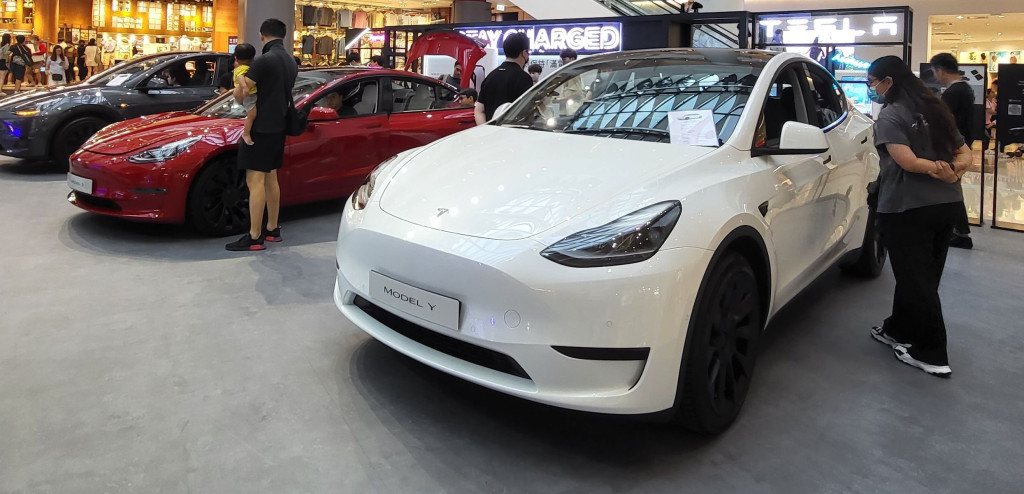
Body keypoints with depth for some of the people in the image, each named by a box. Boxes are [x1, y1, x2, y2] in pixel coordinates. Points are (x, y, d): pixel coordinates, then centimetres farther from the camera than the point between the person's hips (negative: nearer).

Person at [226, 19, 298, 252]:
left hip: (261, 127, -9)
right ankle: (272, 229, 23)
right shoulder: (291, 62, 11)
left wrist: (239, 90, 6)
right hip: (278, 127, 9)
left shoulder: (264, 61, -15)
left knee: (255, 180, -7)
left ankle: (254, 238, -5)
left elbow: (239, 94, -16)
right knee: (270, 178, 16)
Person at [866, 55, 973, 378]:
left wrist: (936, 170, -7)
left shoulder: (891, 115, -10)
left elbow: (907, 161, -22)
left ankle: (932, 355, 4)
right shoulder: (933, 109, 16)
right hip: (947, 203, 9)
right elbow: (965, 152, 13)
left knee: (915, 280, -1)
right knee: (922, 276, 18)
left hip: (909, 207, -9)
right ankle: (899, 330, 33)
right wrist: (953, 168, -6)